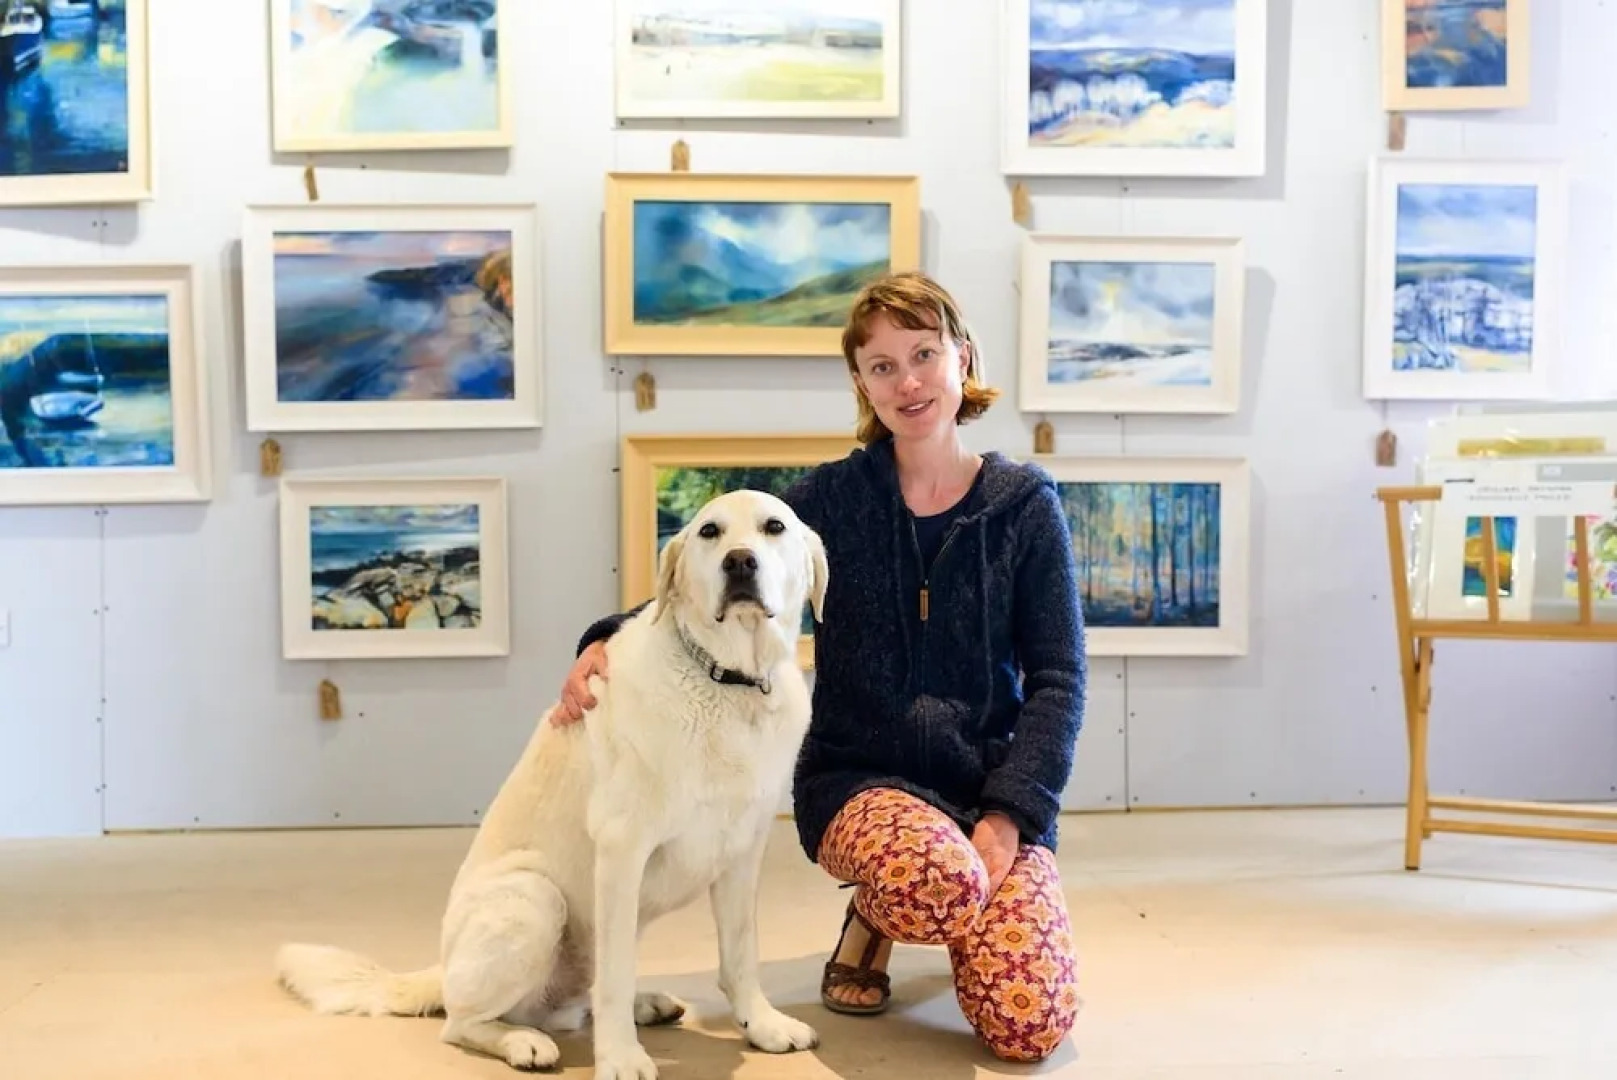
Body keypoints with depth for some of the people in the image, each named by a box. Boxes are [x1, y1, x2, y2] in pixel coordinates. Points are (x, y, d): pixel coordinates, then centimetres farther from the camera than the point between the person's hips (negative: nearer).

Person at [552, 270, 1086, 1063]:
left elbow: (1057, 679, -1)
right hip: (859, 780, -1)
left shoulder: (1025, 503, 0)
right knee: (942, 882, -38)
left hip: (995, 792, 1)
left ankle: (961, 926, 15)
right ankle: (870, 922, 1)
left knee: (1027, 1026, -21)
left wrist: (1006, 817, -13)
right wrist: (611, 639, -19)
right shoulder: (834, 496, 0)